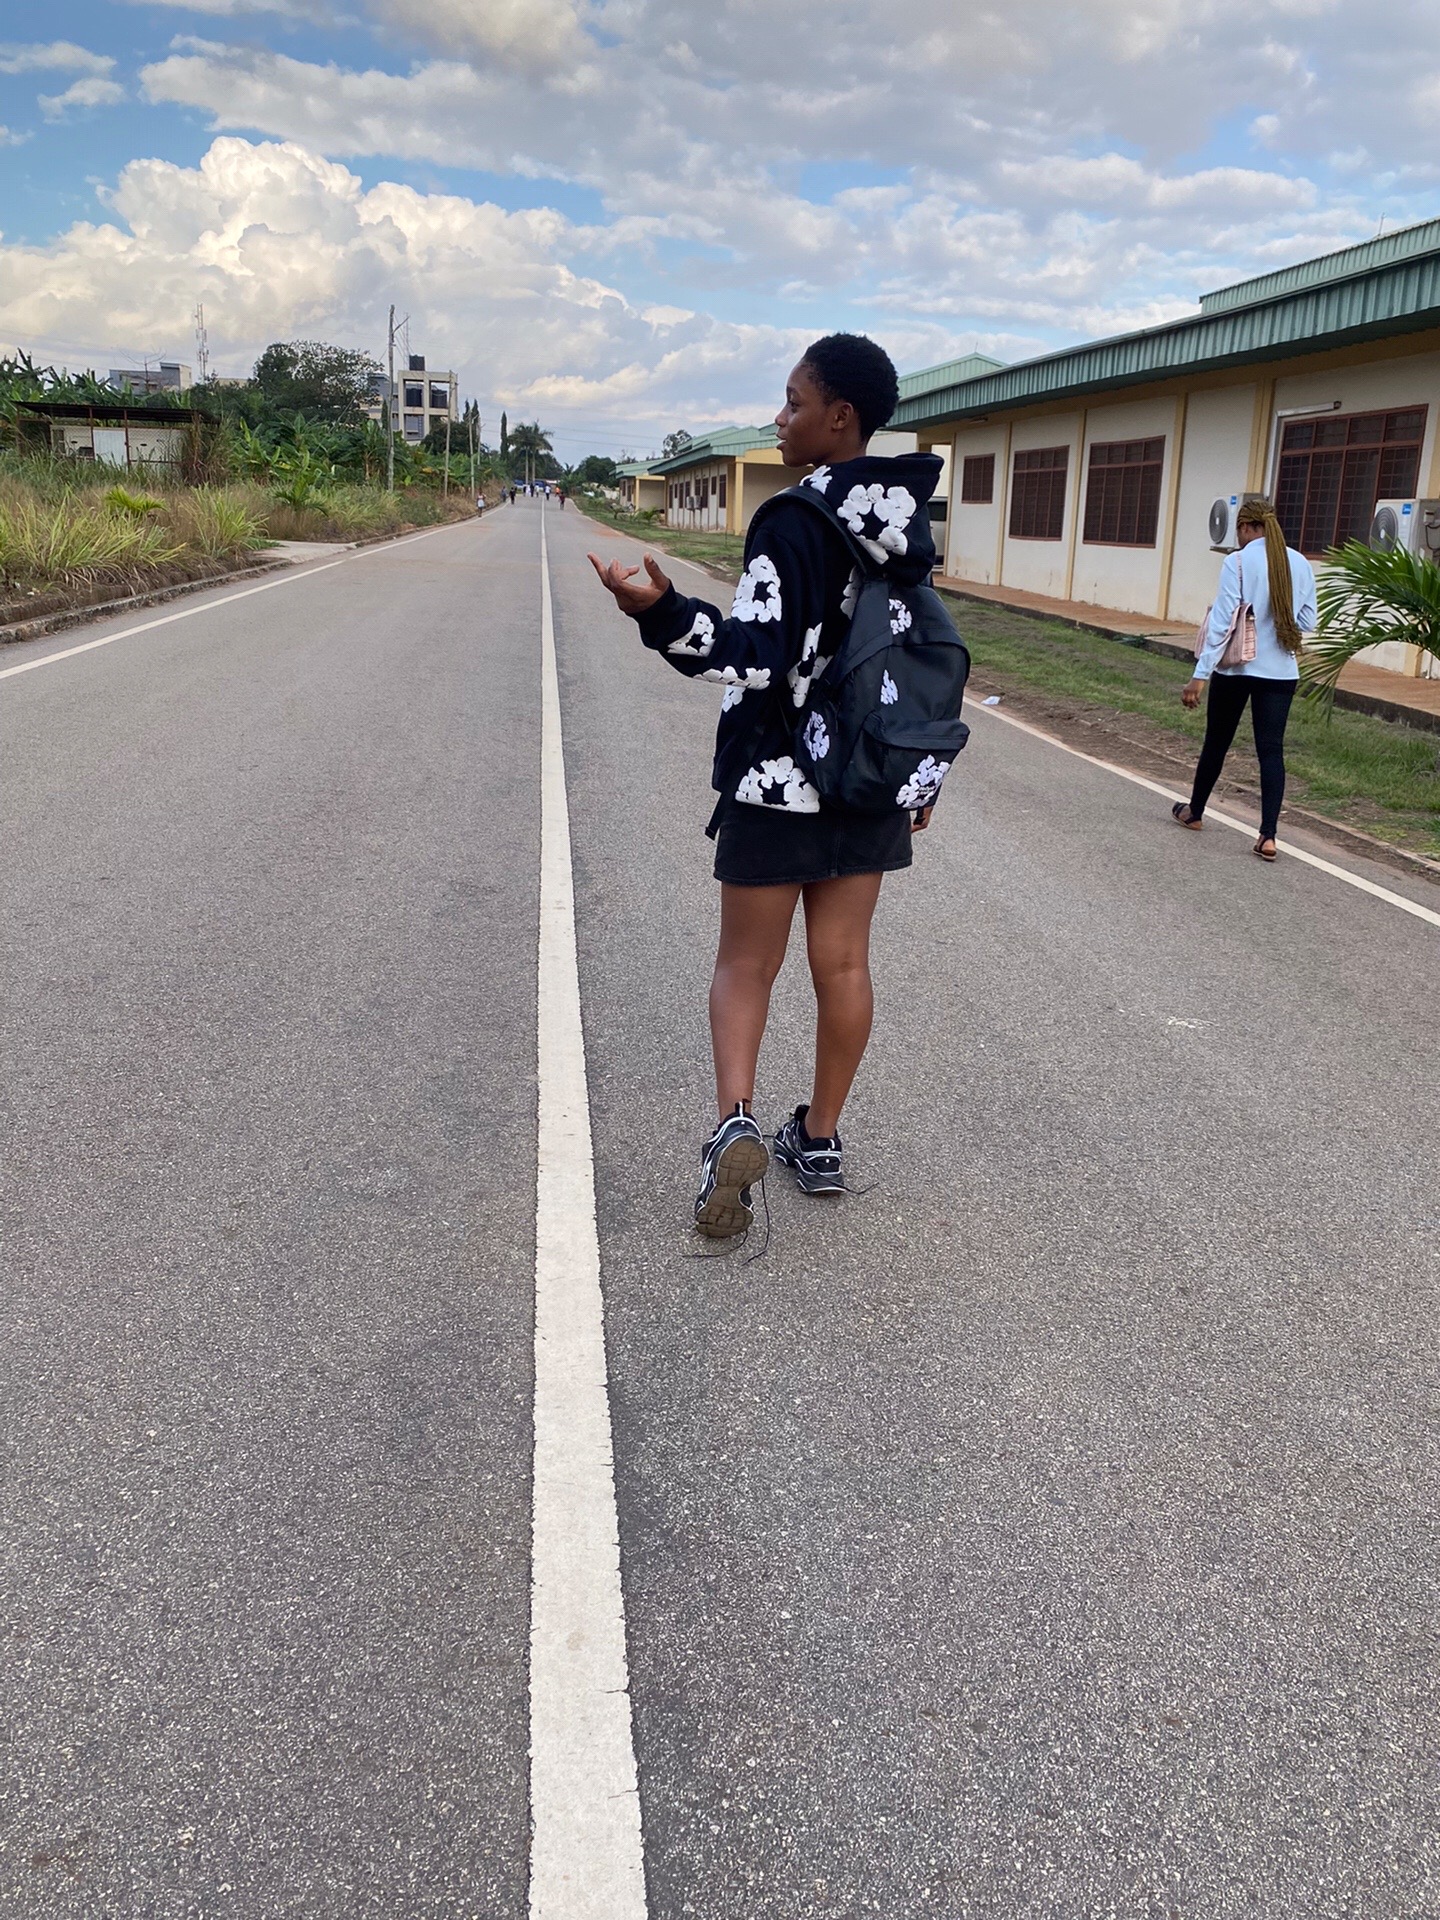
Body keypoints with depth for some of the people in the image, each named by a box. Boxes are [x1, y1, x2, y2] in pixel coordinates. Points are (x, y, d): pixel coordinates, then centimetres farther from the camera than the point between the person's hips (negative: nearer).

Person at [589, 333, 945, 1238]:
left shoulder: (794, 521, -16)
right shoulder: (910, 523, 7)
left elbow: (755, 653, -23)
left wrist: (661, 611, -33)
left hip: (778, 782, -6)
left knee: (748, 961, 7)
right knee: (843, 962, 13)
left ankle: (737, 1124, -12)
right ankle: (820, 1139, 23)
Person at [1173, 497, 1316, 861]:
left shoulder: (1238, 562, -10)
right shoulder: (1301, 564, 3)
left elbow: (1221, 621, -14)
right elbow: (1306, 622, 8)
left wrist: (1200, 675, -13)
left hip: (1237, 667, -3)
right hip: (1281, 671, 3)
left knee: (1216, 742, 14)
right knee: (1271, 750, 1)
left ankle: (1194, 812, 33)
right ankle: (1268, 835, -7)